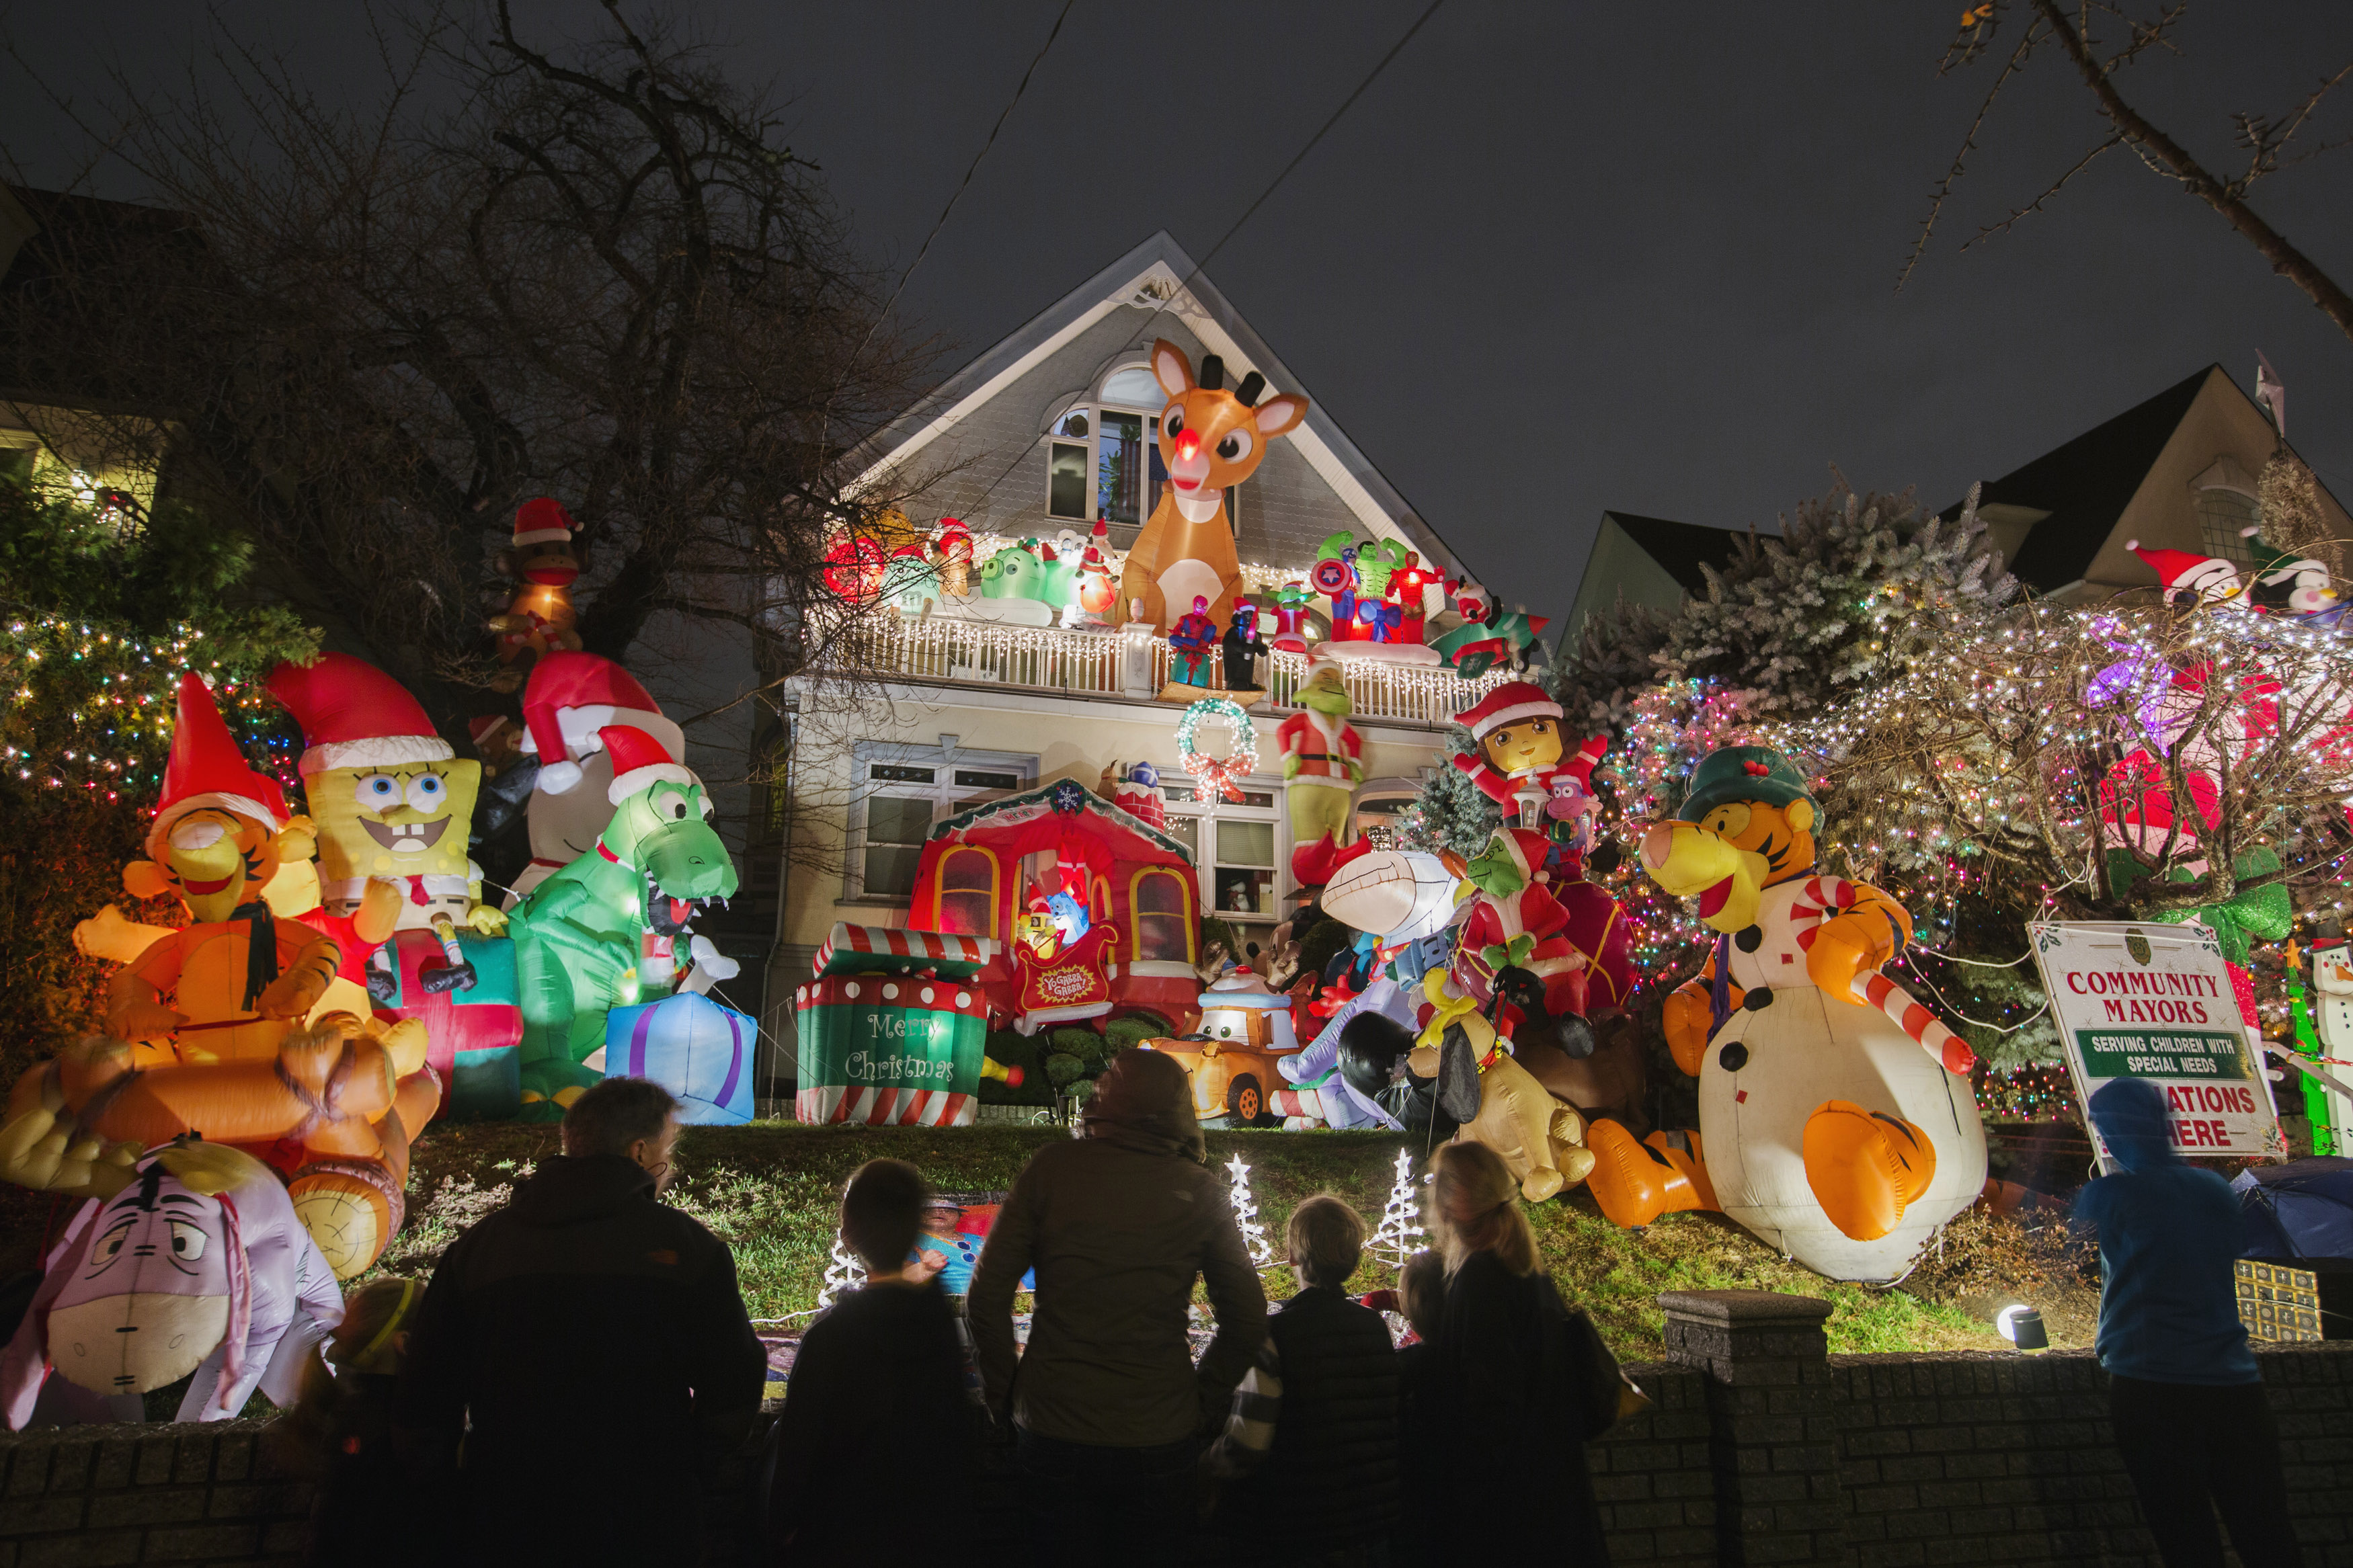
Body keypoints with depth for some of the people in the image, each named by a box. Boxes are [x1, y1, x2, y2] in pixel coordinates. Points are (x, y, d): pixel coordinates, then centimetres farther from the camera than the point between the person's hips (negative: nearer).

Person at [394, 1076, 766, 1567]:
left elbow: (421, 1407, 3)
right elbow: (732, 1398, -7)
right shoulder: (689, 1247, -8)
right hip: (647, 1528, -2)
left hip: (505, 1528, 3)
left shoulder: (475, 1246, 0)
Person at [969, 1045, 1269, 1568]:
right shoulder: (1202, 1192, -4)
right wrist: (1200, 1406, 11)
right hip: (1160, 1442, 1)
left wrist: (1003, 1395, 6)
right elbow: (1248, 1322, -1)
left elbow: (989, 1293, -6)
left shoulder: (1050, 1168, -6)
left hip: (1051, 1433, 0)